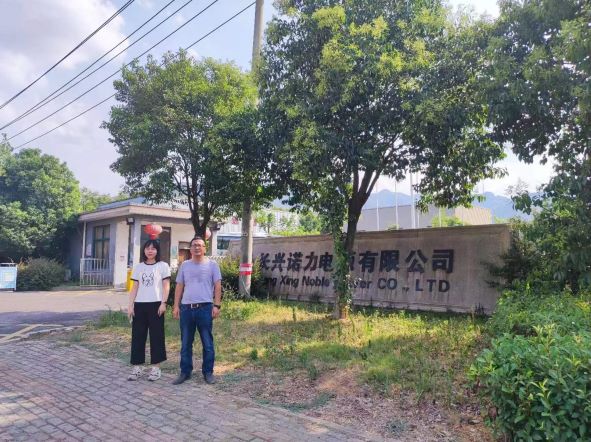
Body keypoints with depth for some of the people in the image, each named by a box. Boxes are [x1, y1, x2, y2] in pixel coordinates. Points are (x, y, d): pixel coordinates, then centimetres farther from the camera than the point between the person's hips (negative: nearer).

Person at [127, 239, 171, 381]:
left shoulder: (163, 266, 1)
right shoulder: (138, 267, 11)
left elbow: (166, 286, -3)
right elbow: (135, 288, 11)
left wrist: (163, 303, -12)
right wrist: (130, 305, 4)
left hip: (156, 304, -4)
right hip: (140, 305, 4)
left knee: (156, 336, 2)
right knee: (138, 335, 5)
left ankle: (156, 368, 10)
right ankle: (138, 367, 15)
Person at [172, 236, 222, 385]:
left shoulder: (212, 264, 2)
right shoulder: (184, 265, 10)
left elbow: (217, 286, 0)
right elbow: (179, 287, 11)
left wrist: (217, 305, -8)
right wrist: (176, 306, 5)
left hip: (205, 307, -3)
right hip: (186, 308, 3)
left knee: (207, 343, 5)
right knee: (185, 343, 10)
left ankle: (208, 372, 16)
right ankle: (185, 372, 21)